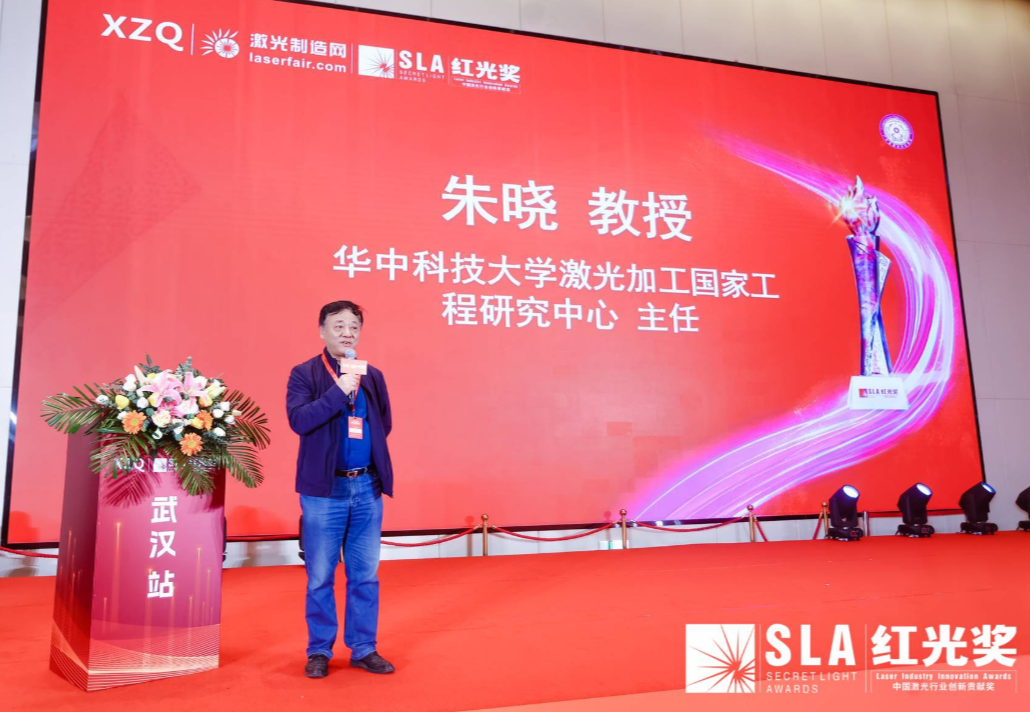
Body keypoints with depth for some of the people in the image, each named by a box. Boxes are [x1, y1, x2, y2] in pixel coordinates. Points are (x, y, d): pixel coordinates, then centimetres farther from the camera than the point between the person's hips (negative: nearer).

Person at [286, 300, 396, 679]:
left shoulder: (373, 376, 11)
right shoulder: (304, 374, -2)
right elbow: (298, 420, -17)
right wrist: (340, 390, -21)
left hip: (367, 487, 4)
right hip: (324, 489, -4)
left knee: (365, 576, 10)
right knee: (320, 577, 5)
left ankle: (364, 649, 22)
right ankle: (319, 651, 20)